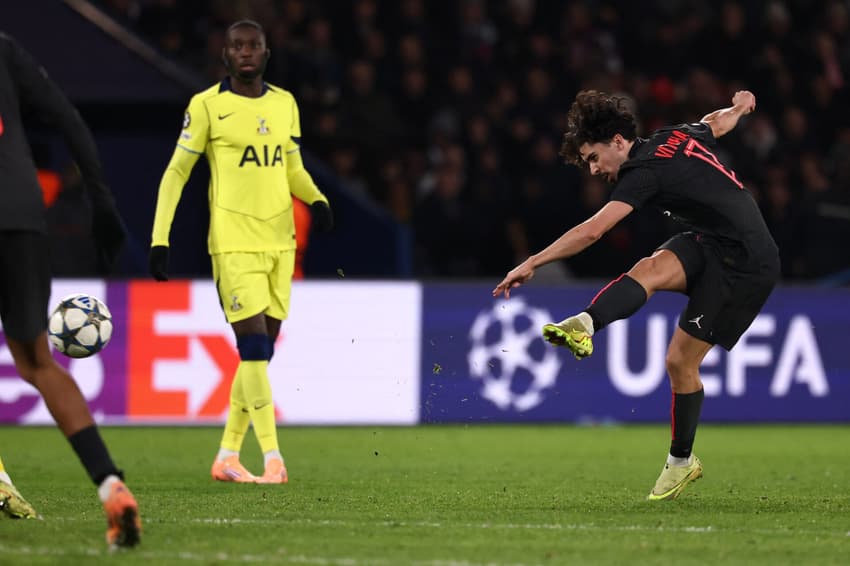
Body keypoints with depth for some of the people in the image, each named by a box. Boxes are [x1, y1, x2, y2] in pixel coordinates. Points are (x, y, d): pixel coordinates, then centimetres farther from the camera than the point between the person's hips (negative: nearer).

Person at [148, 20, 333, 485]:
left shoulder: (285, 104, 11)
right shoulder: (207, 106, -3)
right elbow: (176, 172, -1)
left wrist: (316, 200, 1)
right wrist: (159, 238, -7)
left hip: (280, 241, 6)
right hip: (234, 243, -6)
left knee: (261, 350, 6)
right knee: (254, 344, -14)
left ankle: (227, 457, 15)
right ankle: (272, 458, -15)